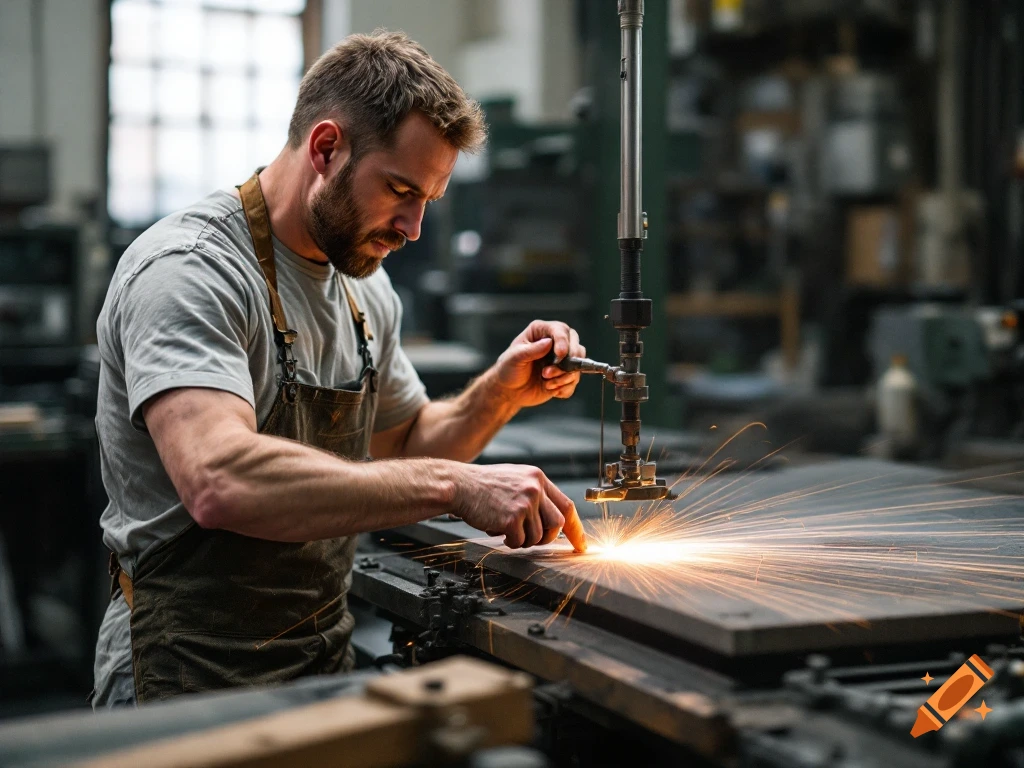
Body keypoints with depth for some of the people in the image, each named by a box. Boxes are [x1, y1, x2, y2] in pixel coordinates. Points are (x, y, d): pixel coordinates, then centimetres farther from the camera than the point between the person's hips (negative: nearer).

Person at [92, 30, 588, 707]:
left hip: (327, 655, 8)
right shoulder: (187, 272, -18)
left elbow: (403, 445, 21)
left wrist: (499, 396, 2)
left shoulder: (364, 286, 10)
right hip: (192, 676, -7)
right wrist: (455, 486, -32)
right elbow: (220, 481, -33)